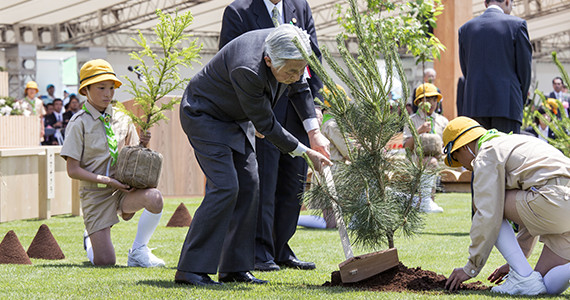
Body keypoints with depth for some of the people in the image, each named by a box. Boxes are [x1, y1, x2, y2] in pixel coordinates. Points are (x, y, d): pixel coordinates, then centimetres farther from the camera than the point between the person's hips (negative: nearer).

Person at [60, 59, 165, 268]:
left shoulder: (122, 120, 8)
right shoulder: (79, 123, -5)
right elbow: (73, 170, -9)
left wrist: (142, 146, -7)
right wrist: (107, 180, -17)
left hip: (123, 188, 3)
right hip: (95, 192, -3)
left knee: (154, 198, -32)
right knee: (104, 262, -10)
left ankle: (138, 251, -9)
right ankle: (91, 241, 29)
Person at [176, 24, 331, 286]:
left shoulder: (289, 51, -17)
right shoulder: (247, 69, -39)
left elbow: (300, 88, 6)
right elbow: (264, 124, -26)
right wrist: (304, 152, -17)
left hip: (235, 118, 8)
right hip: (205, 115, -8)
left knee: (248, 186, 1)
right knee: (224, 187, -18)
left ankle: (235, 268, 6)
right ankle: (191, 270, -14)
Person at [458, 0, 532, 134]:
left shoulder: (466, 28, 12)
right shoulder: (517, 24, 1)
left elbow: (465, 70, 13)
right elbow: (524, 68, 3)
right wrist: (520, 102, 15)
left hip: (474, 105, 4)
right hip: (506, 106, -4)